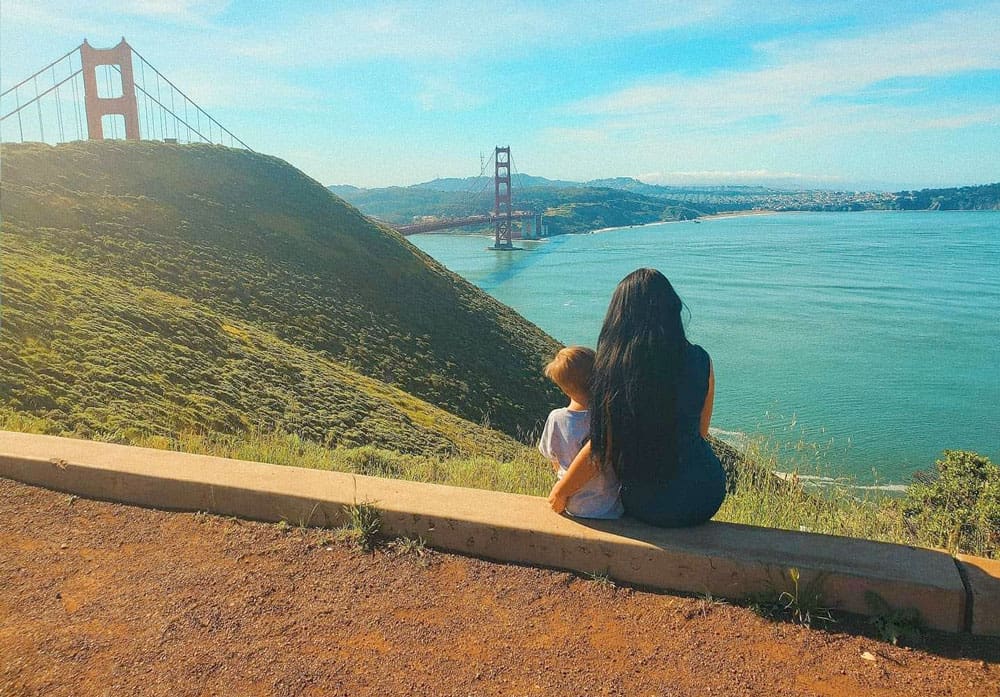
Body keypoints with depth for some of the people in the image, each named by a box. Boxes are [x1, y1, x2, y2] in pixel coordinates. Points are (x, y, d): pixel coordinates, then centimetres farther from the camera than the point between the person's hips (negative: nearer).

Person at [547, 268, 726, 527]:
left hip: (648, 508, -1)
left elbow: (602, 448, -13)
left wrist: (560, 492, 2)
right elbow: (700, 431, 4)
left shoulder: (613, 365, -16)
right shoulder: (699, 360, -9)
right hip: (706, 498, 2)